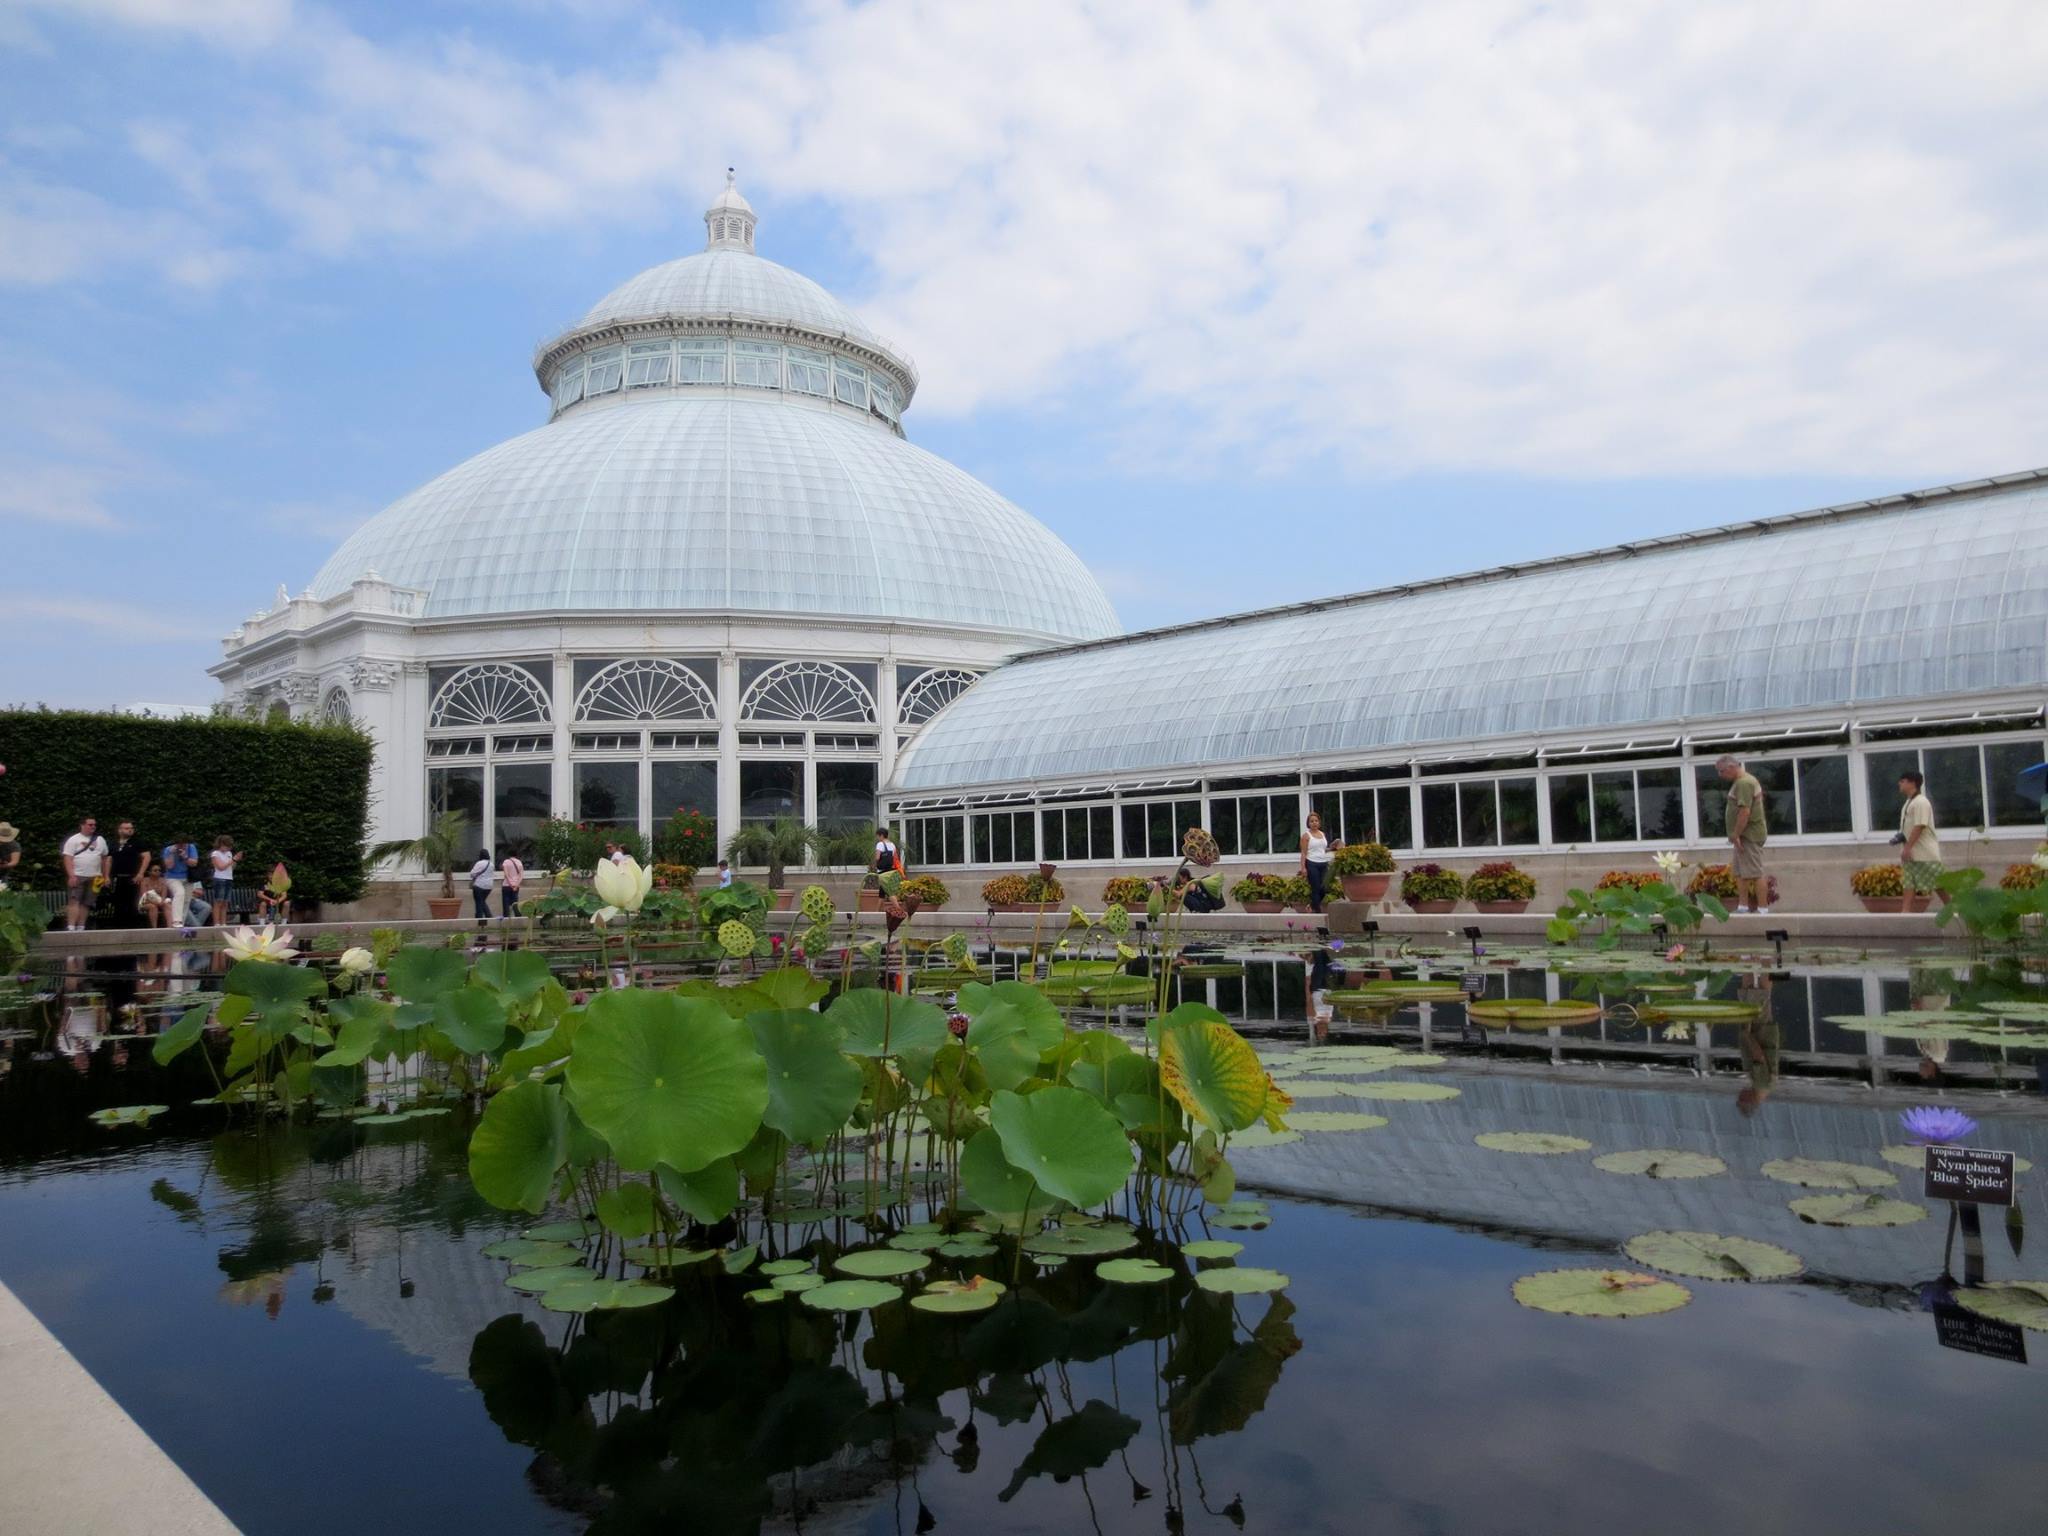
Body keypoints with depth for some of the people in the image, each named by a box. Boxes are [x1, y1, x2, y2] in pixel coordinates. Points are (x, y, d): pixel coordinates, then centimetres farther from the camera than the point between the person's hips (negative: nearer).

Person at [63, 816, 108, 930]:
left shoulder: (100, 840, 13)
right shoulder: (73, 840, 0)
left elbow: (104, 859, 16)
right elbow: (68, 859, -7)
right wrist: (71, 876, -17)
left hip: (94, 877, 4)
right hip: (77, 876, -4)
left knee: (85, 903, 6)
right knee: (74, 901, -11)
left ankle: (81, 928, 10)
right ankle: (71, 928, -16)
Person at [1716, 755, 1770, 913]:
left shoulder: (1743, 784, -18)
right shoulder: (1746, 779, 16)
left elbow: (1744, 812, -25)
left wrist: (1736, 835, -20)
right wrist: (1736, 835, 19)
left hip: (1748, 836, -11)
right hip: (1746, 835, 11)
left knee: (1755, 873, -8)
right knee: (1740, 873, 13)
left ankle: (1763, 910, -5)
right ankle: (1743, 907, 17)